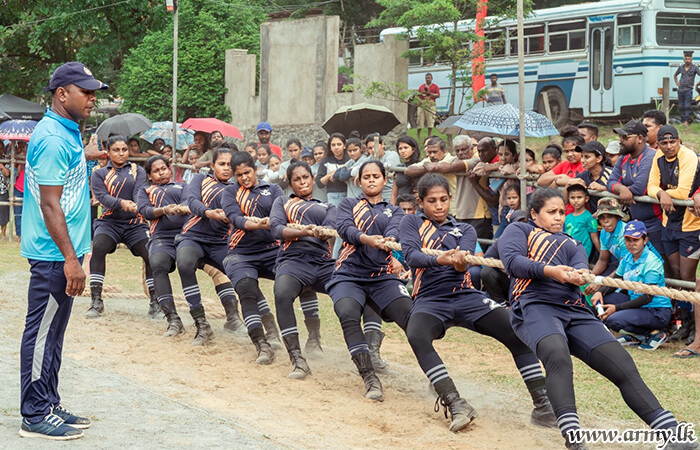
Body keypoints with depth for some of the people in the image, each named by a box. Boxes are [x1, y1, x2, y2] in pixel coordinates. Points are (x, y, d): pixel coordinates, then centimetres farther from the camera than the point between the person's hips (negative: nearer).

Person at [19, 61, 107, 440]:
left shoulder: (66, 133, 13)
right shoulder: (53, 138, -19)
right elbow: (49, 204, -23)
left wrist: (84, 155, 38)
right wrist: (70, 259, -24)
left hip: (62, 252, 10)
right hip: (54, 254, -10)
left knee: (51, 333, 16)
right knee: (42, 333, -4)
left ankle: (48, 406, 24)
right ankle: (35, 415, 2)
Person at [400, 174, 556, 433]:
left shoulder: (465, 230, 17)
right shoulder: (411, 223, 13)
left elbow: (463, 263, -4)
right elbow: (411, 255, -7)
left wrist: (459, 261, -30)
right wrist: (439, 260, -29)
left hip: (466, 296, 2)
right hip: (429, 299, -2)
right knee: (416, 336, -36)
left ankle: (543, 404, -16)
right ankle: (455, 404, -37)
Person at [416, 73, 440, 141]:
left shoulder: (435, 86, 8)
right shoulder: (421, 86, 17)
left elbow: (438, 95, 1)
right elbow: (417, 94, 16)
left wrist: (430, 93, -10)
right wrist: (421, 93, -5)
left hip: (430, 105, -2)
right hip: (422, 105, 2)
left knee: (430, 121, -5)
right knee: (420, 120, -4)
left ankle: (429, 135, 2)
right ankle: (418, 135, 5)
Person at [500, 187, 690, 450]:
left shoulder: (572, 245, 33)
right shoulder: (519, 231, 21)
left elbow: (581, 266, 10)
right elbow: (512, 261, 0)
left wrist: (577, 274, -17)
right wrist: (549, 271, -17)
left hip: (575, 310, 5)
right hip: (535, 306, -5)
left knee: (624, 366, -12)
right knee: (558, 356, -36)